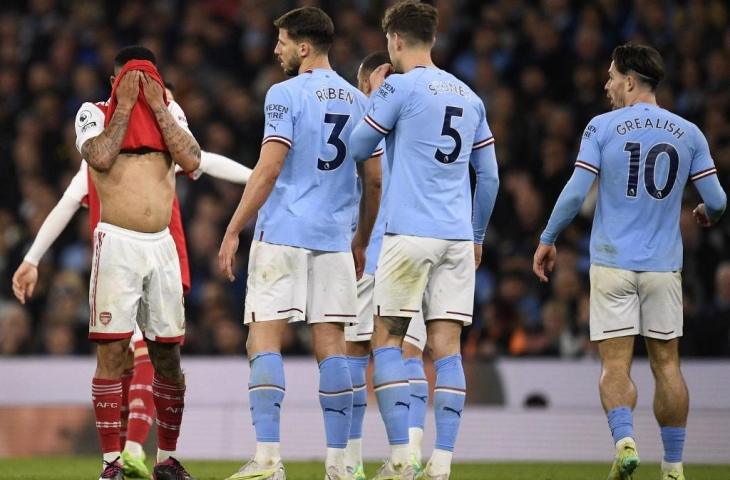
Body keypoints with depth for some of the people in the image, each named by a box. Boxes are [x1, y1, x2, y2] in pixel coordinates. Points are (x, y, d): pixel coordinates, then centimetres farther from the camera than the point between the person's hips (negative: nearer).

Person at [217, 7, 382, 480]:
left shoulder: (286, 94, -6)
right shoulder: (358, 101, 12)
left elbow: (268, 169, -13)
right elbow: (374, 180, 13)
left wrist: (233, 231, -9)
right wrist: (361, 242, 23)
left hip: (283, 233, -5)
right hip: (334, 238, 5)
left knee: (264, 341, -4)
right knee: (332, 346, 5)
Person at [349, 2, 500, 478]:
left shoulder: (399, 87, -5)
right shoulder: (469, 97, 14)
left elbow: (357, 148, 5)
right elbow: (489, 176, 17)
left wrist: (373, 96, 19)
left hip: (410, 234, -5)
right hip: (458, 239, 5)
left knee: (387, 339, 3)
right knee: (446, 346, 3)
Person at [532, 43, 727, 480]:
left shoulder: (602, 128, -4)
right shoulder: (688, 133, 4)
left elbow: (575, 193, -8)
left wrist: (548, 239, 6)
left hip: (612, 264, -2)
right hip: (664, 265, 2)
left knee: (615, 365, -1)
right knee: (667, 365, 9)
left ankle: (625, 440, -24)